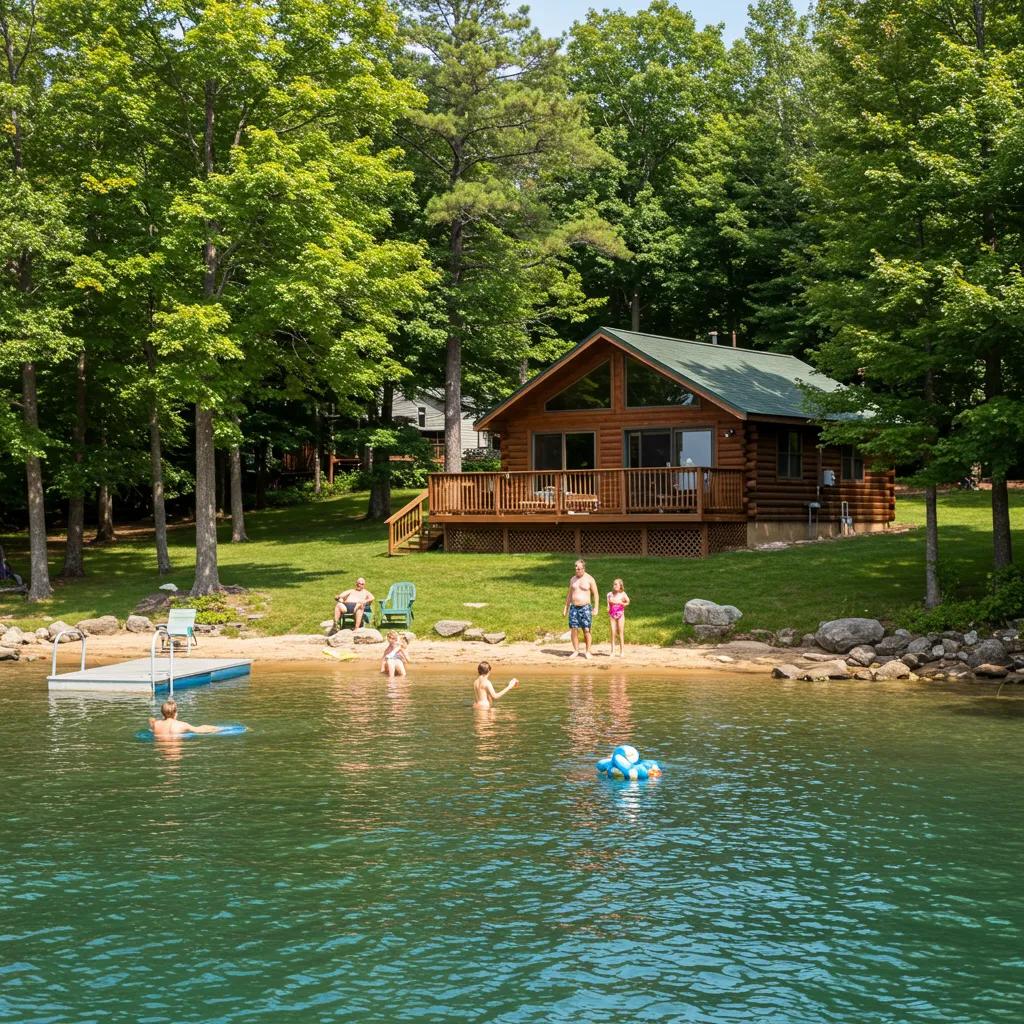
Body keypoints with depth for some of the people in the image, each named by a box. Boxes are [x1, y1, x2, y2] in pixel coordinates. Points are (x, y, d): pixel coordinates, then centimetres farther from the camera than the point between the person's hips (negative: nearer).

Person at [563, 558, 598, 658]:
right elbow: (569, 594, 18)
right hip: (574, 607, 4)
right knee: (573, 629, -3)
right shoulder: (573, 579, 11)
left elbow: (595, 594, -2)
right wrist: (566, 607, 14)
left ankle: (587, 651, 3)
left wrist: (595, 607, -9)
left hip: (585, 607, -4)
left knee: (586, 630, -6)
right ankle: (576, 651, 5)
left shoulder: (590, 579, -3)